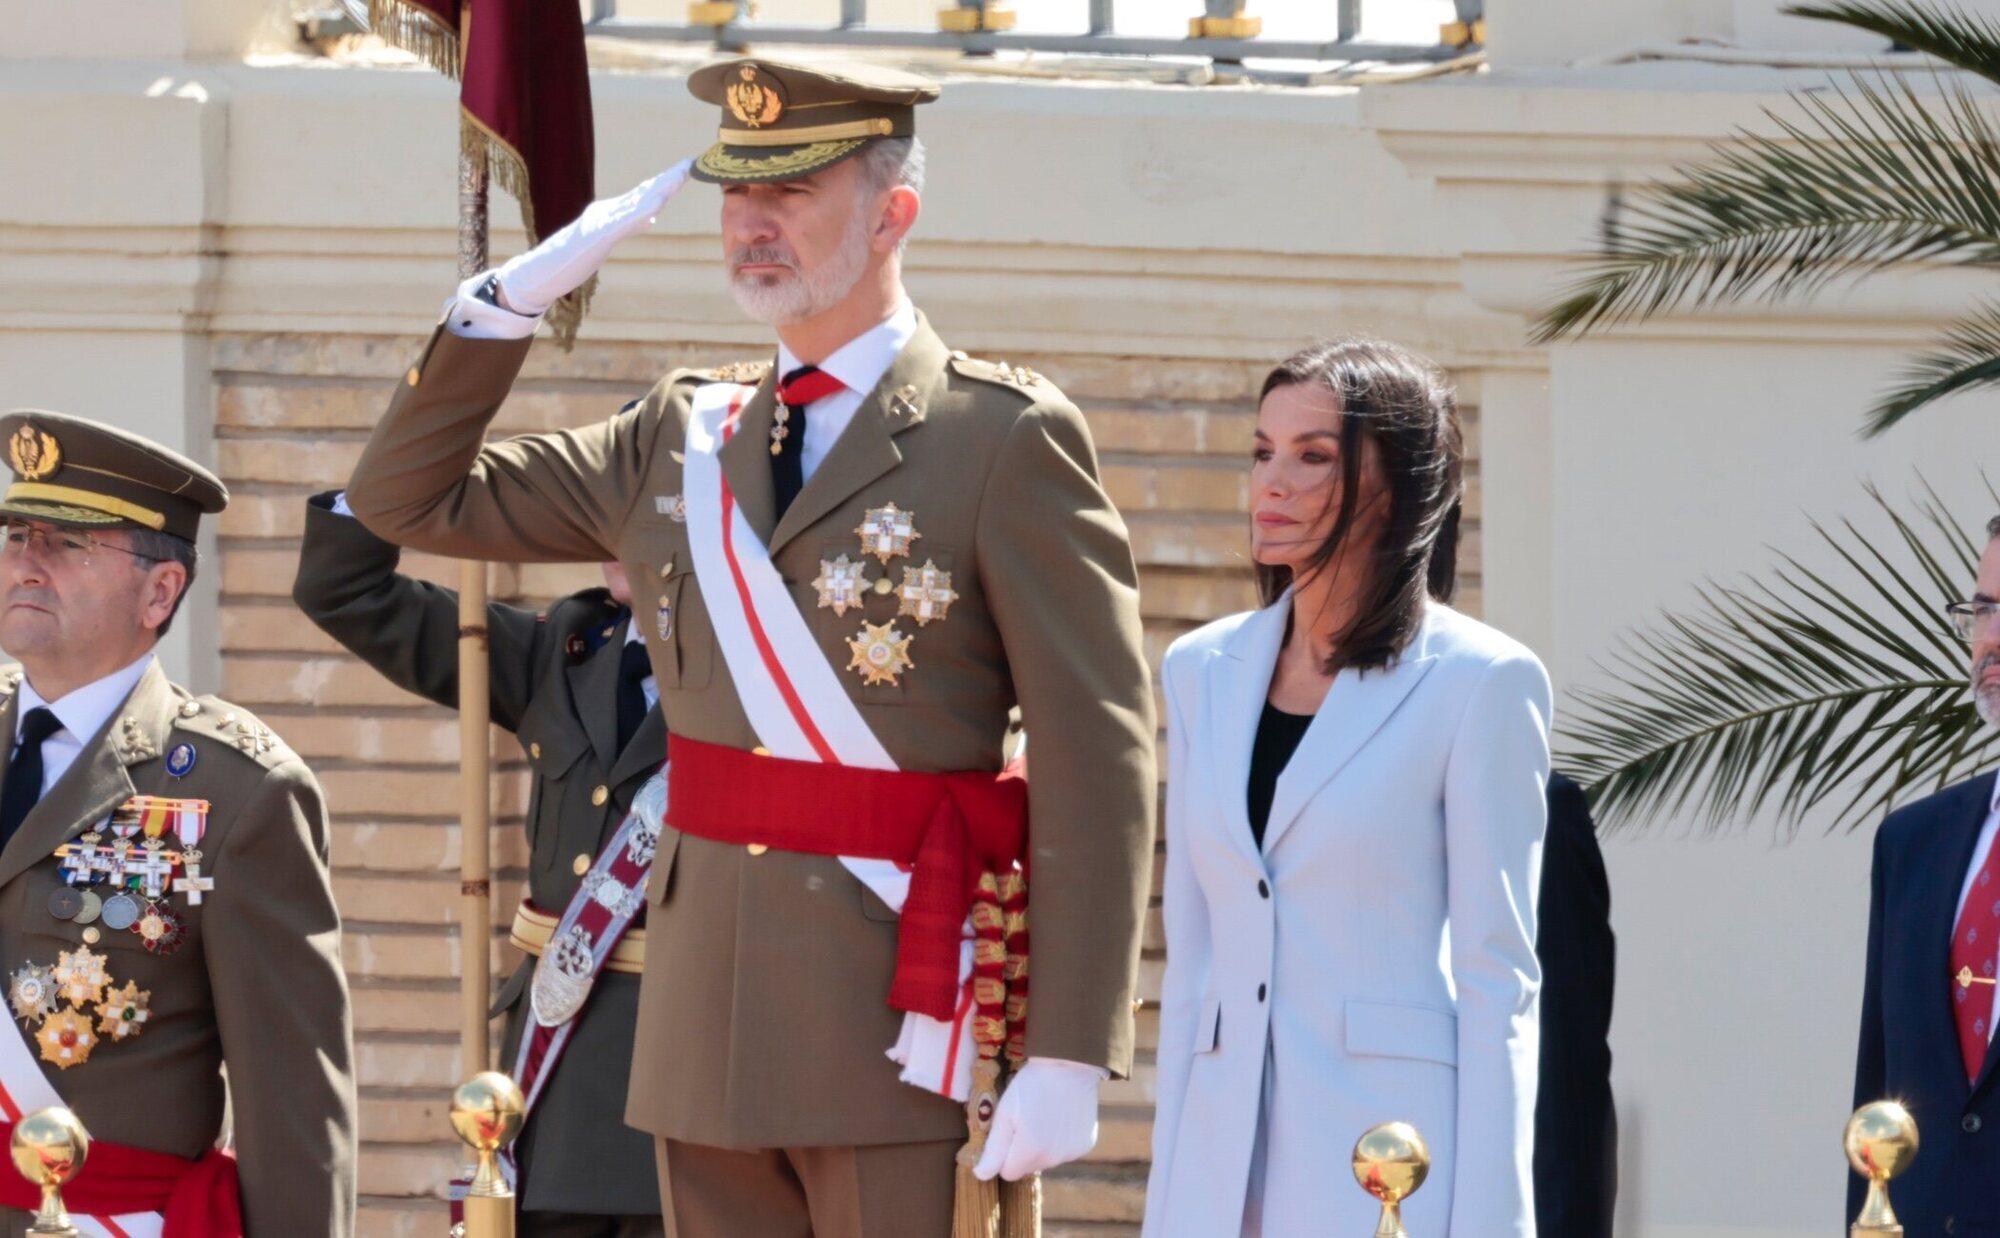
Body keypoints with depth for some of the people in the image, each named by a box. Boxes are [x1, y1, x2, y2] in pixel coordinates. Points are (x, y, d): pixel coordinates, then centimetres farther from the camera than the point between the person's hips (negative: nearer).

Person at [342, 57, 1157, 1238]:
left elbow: (1098, 763, -9)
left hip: (905, 1025, -6)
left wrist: (1068, 1058, -16)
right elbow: (411, 500, 19)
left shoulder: (1006, 437, -5)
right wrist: (514, 298, 6)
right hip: (711, 1020, 6)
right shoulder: (682, 437, 13)